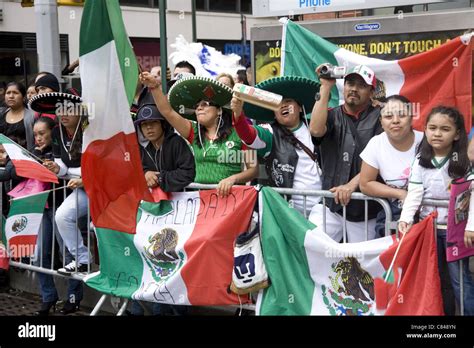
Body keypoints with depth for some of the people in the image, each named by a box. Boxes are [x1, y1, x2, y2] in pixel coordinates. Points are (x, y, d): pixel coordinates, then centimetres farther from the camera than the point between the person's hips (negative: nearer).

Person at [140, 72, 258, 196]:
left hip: (229, 194, -4)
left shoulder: (238, 134, 2)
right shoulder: (194, 132, 13)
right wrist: (155, 87, -8)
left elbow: (254, 170, 1)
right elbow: (168, 112, 3)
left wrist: (233, 179, -15)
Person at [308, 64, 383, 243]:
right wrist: (326, 87, -9)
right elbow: (316, 130, -14)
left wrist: (352, 184, -18)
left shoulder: (379, 118, 3)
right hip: (329, 203, 1)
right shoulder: (332, 115, 9)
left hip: (365, 207, -1)